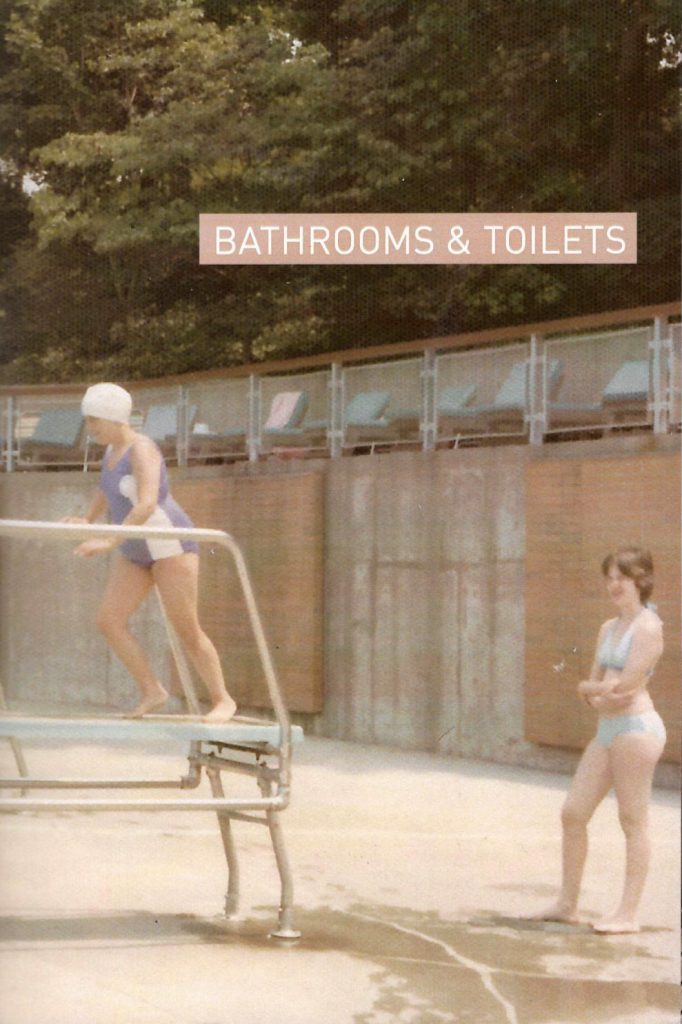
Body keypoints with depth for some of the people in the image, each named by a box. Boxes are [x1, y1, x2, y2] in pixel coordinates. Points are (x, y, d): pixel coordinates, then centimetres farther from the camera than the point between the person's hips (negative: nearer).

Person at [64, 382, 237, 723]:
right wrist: (88, 519, 18)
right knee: (109, 621, -5)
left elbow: (147, 506, -34)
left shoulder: (142, 451, -21)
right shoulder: (114, 448, 7)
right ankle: (152, 691, 2)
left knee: (186, 630, -5)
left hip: (171, 546, -9)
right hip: (136, 553, 9)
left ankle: (223, 700, 10)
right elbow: (108, 488, 29)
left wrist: (110, 542, -37)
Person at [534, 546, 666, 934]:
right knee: (573, 813, 8)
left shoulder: (648, 627, -10)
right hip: (608, 729, 9)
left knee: (633, 822, -3)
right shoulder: (609, 628, 16)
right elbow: (592, 687, 15)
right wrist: (598, 694, -7)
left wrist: (589, 687, -1)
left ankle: (629, 913, 2)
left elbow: (627, 686, -16)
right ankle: (568, 903, 17)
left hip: (637, 728, -9)